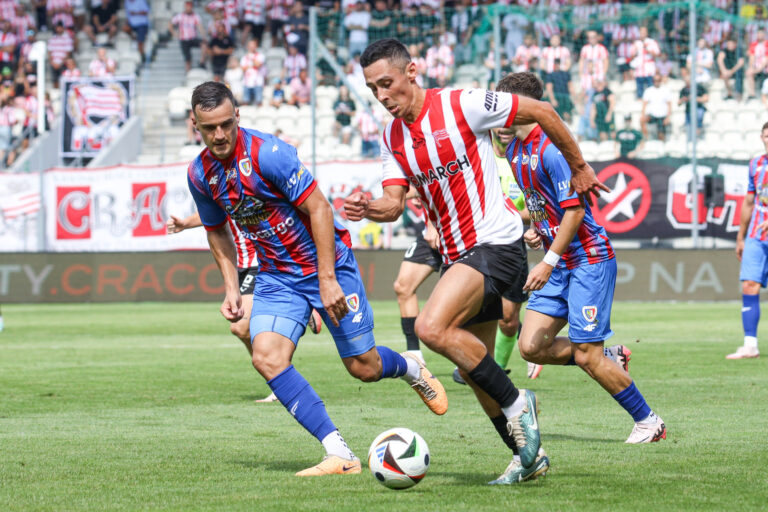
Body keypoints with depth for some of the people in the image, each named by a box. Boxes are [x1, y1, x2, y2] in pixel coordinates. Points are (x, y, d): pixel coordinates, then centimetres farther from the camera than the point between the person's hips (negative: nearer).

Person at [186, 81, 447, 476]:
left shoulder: (267, 153, -23)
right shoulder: (200, 174, -3)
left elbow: (318, 208, -21)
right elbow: (217, 231, 15)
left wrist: (327, 280, -24)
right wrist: (231, 289, 6)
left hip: (326, 264, -5)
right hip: (276, 277, 5)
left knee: (364, 367, 0)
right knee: (266, 357, -20)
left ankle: (410, 369, 39)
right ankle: (339, 455, -18)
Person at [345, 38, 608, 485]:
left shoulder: (461, 106, -13)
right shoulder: (392, 138, 9)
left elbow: (541, 111, -5)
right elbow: (394, 203, 1)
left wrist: (579, 167, 4)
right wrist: (369, 209, -23)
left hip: (495, 242, -8)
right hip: (457, 254, 9)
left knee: (432, 327, -26)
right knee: (474, 368, 10)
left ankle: (515, 402, -12)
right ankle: (529, 456, 24)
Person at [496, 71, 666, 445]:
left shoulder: (550, 148, -19)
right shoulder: (514, 151, 10)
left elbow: (575, 209, -21)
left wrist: (548, 263, -22)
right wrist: (536, 230, 7)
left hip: (589, 260, -9)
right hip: (559, 263, 9)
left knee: (587, 356, -9)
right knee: (531, 347, -1)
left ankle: (648, 422, 6)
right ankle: (612, 358, 17)